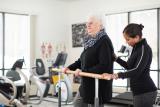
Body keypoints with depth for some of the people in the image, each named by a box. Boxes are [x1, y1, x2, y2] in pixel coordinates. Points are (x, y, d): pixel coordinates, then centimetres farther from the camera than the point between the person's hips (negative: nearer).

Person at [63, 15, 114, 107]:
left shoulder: (104, 41, -17)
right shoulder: (90, 40, 11)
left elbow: (104, 66, -25)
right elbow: (82, 60, 20)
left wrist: (83, 71, -26)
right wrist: (70, 68, 8)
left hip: (98, 85, -9)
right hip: (86, 84, 9)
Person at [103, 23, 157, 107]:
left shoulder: (144, 49, -16)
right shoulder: (137, 48, 13)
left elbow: (137, 71, -27)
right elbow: (130, 67, 23)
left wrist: (117, 75, -36)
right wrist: (116, 58, 15)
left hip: (145, 92, -9)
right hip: (140, 91, 9)